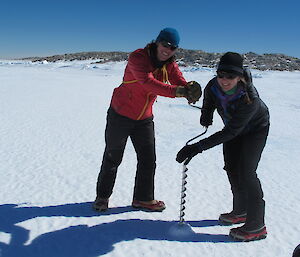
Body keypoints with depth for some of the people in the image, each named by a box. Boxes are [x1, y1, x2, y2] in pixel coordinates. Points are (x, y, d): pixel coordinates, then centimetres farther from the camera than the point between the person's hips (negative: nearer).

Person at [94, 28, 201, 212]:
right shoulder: (138, 57, -22)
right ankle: (103, 196, 27)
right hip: (120, 115, -5)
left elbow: (181, 82, -18)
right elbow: (148, 82, -38)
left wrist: (191, 89, -43)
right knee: (113, 158, 7)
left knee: (148, 159, 7)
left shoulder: (170, 65, -3)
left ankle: (143, 198, 24)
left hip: (145, 118, 5)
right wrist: (176, 91, -50)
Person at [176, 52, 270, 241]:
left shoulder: (250, 98, -41)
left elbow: (229, 133, -41)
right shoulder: (213, 87, -26)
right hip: (233, 127, 6)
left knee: (246, 172, -15)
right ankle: (240, 211, 30)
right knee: (231, 168, 10)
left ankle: (257, 226, -5)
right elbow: (208, 106, -2)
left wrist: (197, 147, -45)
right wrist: (206, 118, -24)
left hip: (255, 129, -6)